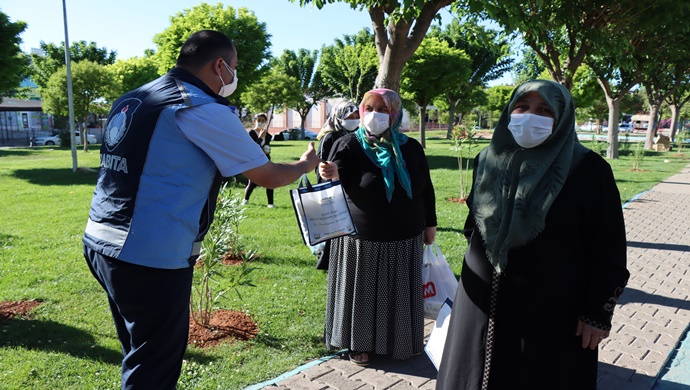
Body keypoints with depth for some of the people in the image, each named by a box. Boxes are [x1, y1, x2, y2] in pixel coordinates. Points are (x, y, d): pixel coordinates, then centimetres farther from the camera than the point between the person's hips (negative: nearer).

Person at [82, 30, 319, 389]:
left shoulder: (131, 99, 13)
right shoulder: (205, 111, -11)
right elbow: (269, 176, -6)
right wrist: (305, 164, 13)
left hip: (99, 243, 9)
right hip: (149, 257, -8)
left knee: (142, 357, 24)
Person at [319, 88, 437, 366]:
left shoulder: (411, 148, 2)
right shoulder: (349, 145, -8)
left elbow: (426, 188, 10)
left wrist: (430, 223, 11)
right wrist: (331, 175, -35)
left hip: (404, 239, 3)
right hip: (361, 239, -3)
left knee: (398, 294, 15)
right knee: (363, 292, 9)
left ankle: (399, 342, 35)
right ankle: (359, 343, 29)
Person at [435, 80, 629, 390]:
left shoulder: (587, 169, -11)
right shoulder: (488, 161, 2)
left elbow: (609, 250, -9)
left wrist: (599, 313, -9)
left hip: (552, 311, -4)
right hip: (483, 303, 4)